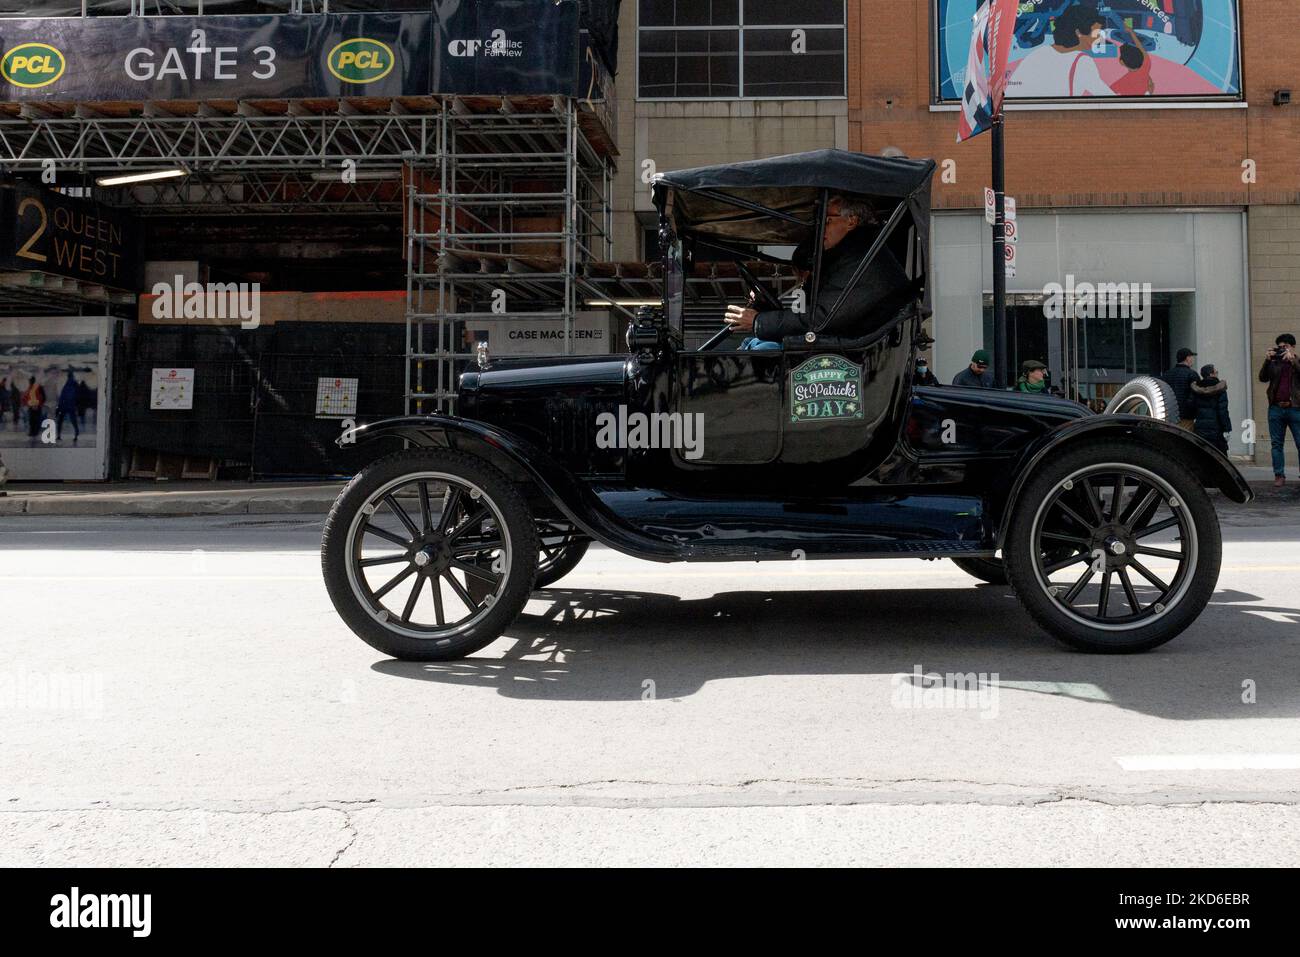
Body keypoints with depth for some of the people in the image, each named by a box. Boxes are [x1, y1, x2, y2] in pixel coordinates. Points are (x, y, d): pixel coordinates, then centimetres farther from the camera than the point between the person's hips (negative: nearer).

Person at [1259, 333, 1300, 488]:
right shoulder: (1274, 363, 12)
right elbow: (1263, 378, 0)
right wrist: (1267, 360, -9)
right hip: (1276, 408, 3)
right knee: (1277, 444, 5)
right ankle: (1279, 475, 9)